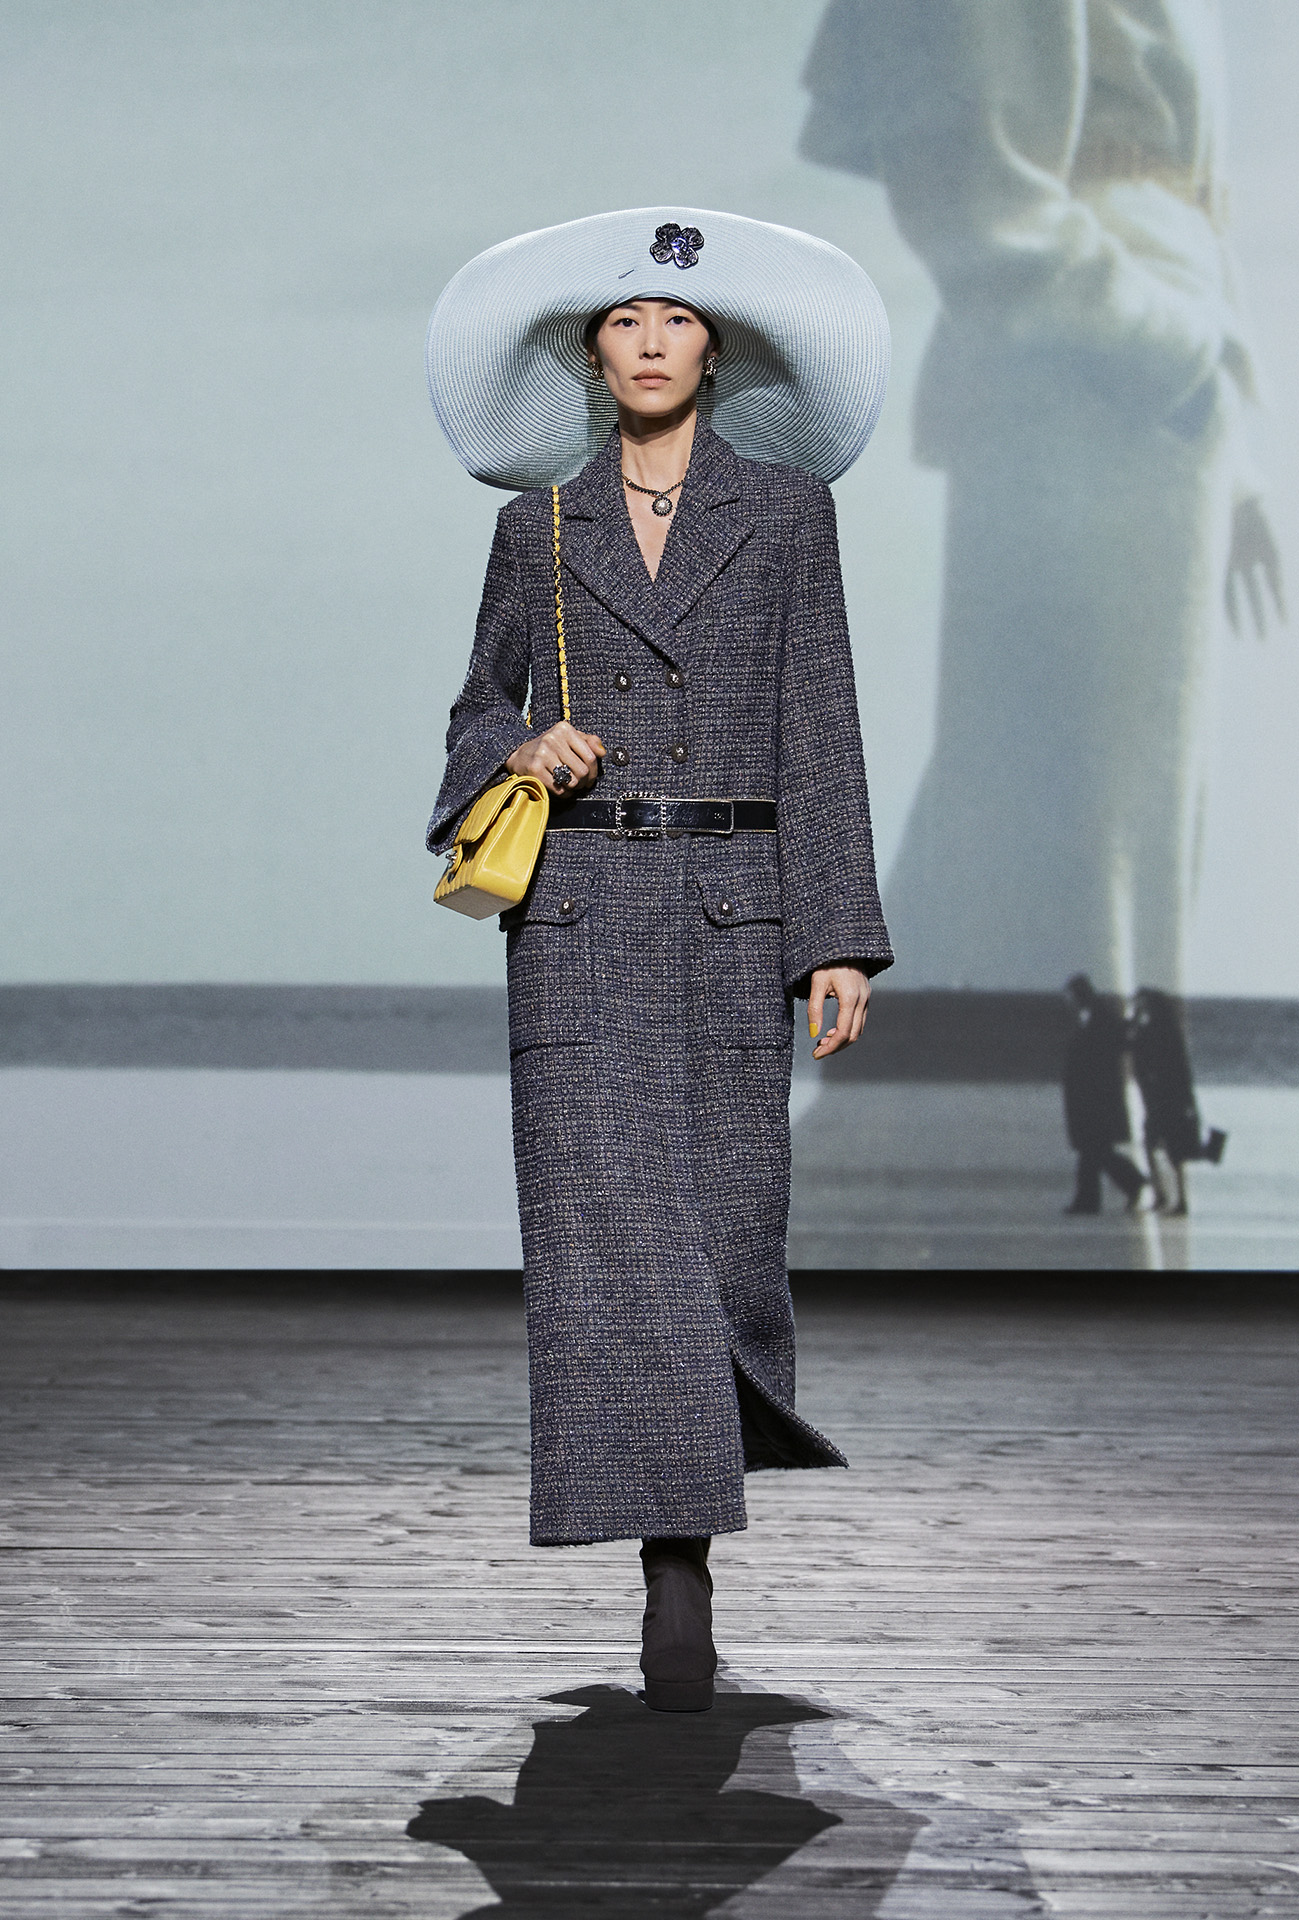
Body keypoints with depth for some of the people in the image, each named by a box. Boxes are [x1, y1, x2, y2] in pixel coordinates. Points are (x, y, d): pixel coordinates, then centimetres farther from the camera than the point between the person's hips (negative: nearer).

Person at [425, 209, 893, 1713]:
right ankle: (676, 1579, -10)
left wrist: (840, 941, -4)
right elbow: (479, 710, 17)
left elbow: (819, 730, 2)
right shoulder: (540, 526, 9)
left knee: (724, 1217, 1)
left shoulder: (785, 508, 6)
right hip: (578, 911, 0)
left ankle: (727, 1412, 32)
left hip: (733, 906, 0)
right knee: (608, 1227, -9)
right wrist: (520, 749, -8)